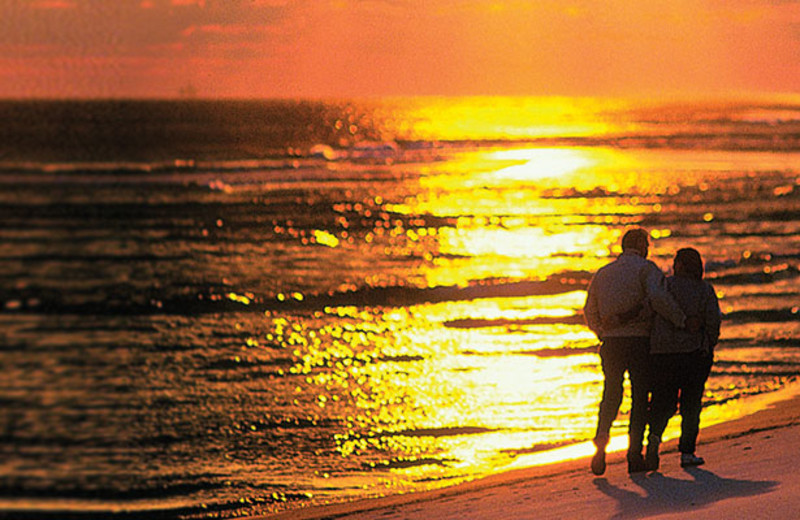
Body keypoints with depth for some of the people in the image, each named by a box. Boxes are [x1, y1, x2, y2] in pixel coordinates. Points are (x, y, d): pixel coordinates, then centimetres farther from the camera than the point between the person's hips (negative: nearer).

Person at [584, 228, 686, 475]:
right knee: (640, 397, 4)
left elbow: (590, 313, 14)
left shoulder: (602, 273, 13)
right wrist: (682, 321, -22)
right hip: (639, 341, -4)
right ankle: (634, 454, -1)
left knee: (611, 396, 13)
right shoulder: (646, 269, -3)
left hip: (611, 343, 4)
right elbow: (657, 297, -24)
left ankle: (601, 441, -8)